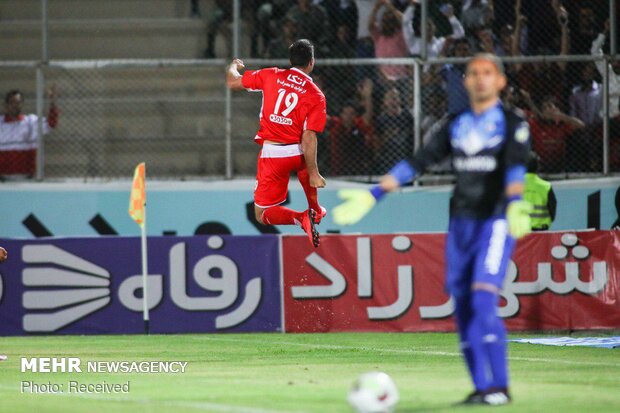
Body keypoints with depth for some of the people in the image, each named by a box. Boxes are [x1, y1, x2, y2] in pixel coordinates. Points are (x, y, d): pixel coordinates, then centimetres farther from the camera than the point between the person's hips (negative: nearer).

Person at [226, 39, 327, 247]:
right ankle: (316, 211, 56)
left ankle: (301, 218, -21)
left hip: (272, 154, -2)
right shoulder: (316, 95, -8)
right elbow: (309, 138, -14)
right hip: (298, 152, 2)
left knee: (262, 214, 5)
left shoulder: (271, 76, -4)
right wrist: (313, 174, -12)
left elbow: (232, 82, 6)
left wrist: (233, 67, 30)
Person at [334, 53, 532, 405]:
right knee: (463, 308, 2)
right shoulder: (457, 124, 15)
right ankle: (482, 387, 7)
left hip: (494, 221, -6)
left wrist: (514, 203, -36)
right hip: (461, 224, 6)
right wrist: (373, 196, 11)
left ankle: (500, 386, -15)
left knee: (483, 301, -18)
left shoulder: (513, 123, 0)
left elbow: (516, 167, -17)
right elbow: (419, 162, 16)